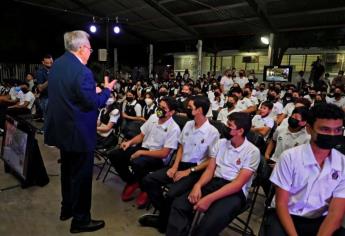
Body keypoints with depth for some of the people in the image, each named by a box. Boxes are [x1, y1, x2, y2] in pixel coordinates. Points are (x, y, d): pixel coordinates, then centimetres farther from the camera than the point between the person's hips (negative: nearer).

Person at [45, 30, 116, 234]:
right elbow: (93, 104, -20)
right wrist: (107, 90, -3)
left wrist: (93, 90, 17)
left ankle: (67, 208, 41)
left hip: (62, 129, 9)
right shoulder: (82, 72, -23)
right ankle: (80, 220, 20)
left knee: (68, 170, 23)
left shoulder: (57, 65, 6)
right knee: (82, 175, 5)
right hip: (79, 132, -9)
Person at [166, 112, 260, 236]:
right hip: (214, 183, 5)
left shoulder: (252, 152, -7)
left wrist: (210, 198, -25)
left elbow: (238, 183, -15)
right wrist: (198, 185, -15)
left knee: (210, 223, -34)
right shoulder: (221, 143, 9)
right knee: (179, 204, -20)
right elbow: (210, 169, 7)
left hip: (235, 192, -4)